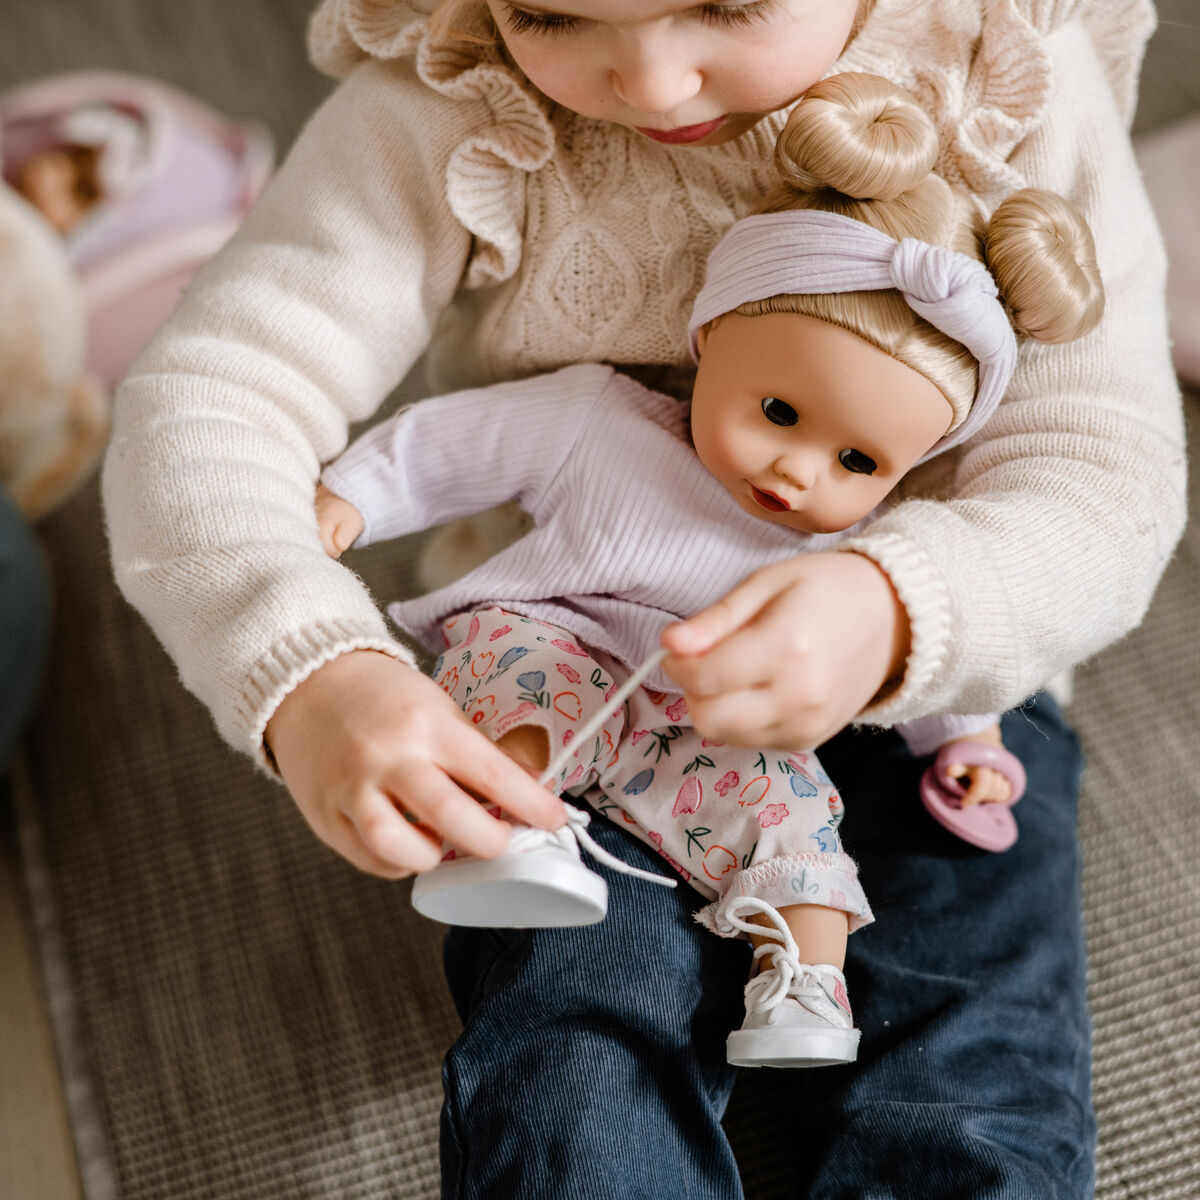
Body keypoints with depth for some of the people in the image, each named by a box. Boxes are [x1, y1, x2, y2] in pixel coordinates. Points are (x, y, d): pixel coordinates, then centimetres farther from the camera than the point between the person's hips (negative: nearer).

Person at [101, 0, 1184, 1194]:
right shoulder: (446, 111, -16)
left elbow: (1106, 471, -18)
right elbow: (207, 396, -21)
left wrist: (897, 614, -40)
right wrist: (303, 673, -42)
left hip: (922, 692, 1)